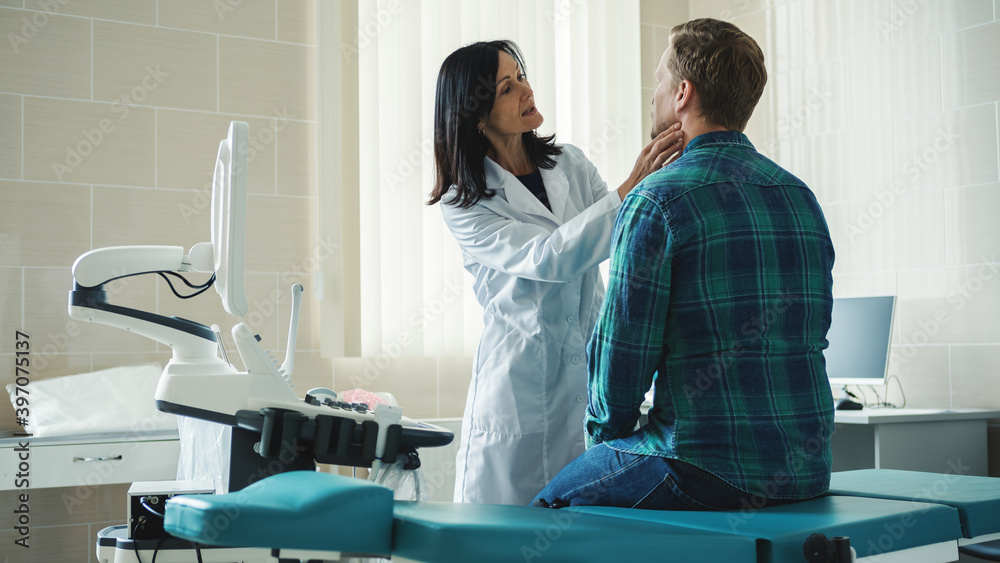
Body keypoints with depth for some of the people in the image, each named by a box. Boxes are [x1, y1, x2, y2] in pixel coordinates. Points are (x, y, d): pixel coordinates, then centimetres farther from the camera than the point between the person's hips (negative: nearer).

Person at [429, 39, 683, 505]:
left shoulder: (570, 164, 9)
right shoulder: (463, 203, -5)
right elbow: (546, 258, -19)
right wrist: (631, 189, -25)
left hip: (588, 374, 4)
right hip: (521, 388, -4)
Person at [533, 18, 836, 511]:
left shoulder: (656, 201, -13)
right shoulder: (802, 197, 10)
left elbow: (621, 350, -13)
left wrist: (604, 433, 8)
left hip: (710, 470, -7)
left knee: (548, 505, 15)